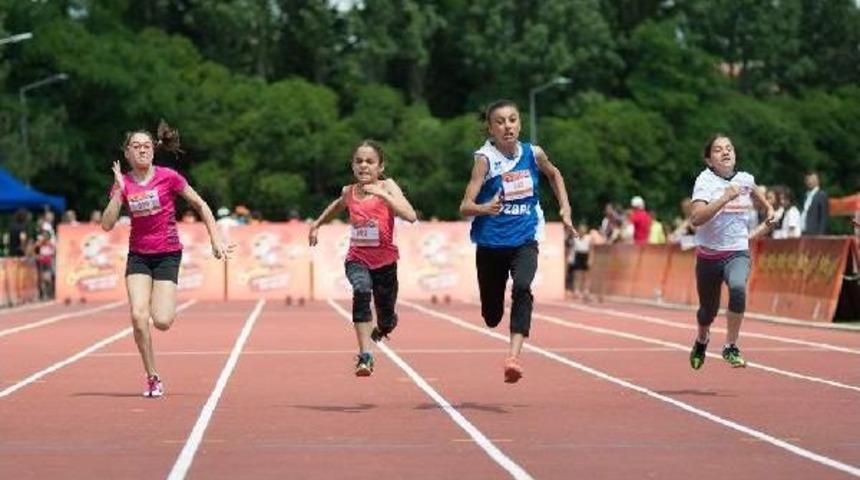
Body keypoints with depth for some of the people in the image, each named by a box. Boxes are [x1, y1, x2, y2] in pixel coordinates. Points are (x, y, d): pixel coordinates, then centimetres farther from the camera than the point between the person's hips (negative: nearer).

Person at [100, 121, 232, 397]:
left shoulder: (168, 177, -8)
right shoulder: (123, 183, 0)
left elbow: (200, 205, 1)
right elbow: (107, 224, -7)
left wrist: (216, 239, -2)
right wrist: (119, 190, -14)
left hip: (167, 255, -2)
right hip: (138, 256, 2)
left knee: (161, 322, -14)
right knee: (138, 316, -16)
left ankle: (169, 308, 26)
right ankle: (152, 378, -2)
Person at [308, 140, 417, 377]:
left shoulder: (387, 186, -11)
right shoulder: (348, 192, -1)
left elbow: (410, 216, -26)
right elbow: (338, 205, 25)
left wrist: (383, 194, -31)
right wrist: (317, 224, 24)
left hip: (385, 261, -1)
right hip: (357, 259, 1)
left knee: (386, 323, 11)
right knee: (361, 290, -33)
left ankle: (381, 328, 52)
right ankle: (365, 356, -37)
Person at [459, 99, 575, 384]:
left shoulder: (533, 154, -2)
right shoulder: (485, 159, -12)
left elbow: (554, 175, 22)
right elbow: (465, 208, -18)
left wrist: (565, 208, 13)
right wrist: (484, 208, -38)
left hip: (525, 239, 1)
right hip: (491, 243, -1)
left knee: (522, 288, -29)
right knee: (492, 317, 9)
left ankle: (514, 356, -36)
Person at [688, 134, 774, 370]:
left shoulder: (745, 179, 2)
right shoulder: (705, 181, -12)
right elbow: (696, 218, -29)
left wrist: (768, 207, 22)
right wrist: (725, 198, -33)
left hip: (738, 252, 1)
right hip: (709, 255, -1)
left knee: (738, 288, -31)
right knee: (708, 310, 12)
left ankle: (731, 347, -18)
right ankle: (702, 340, 49)